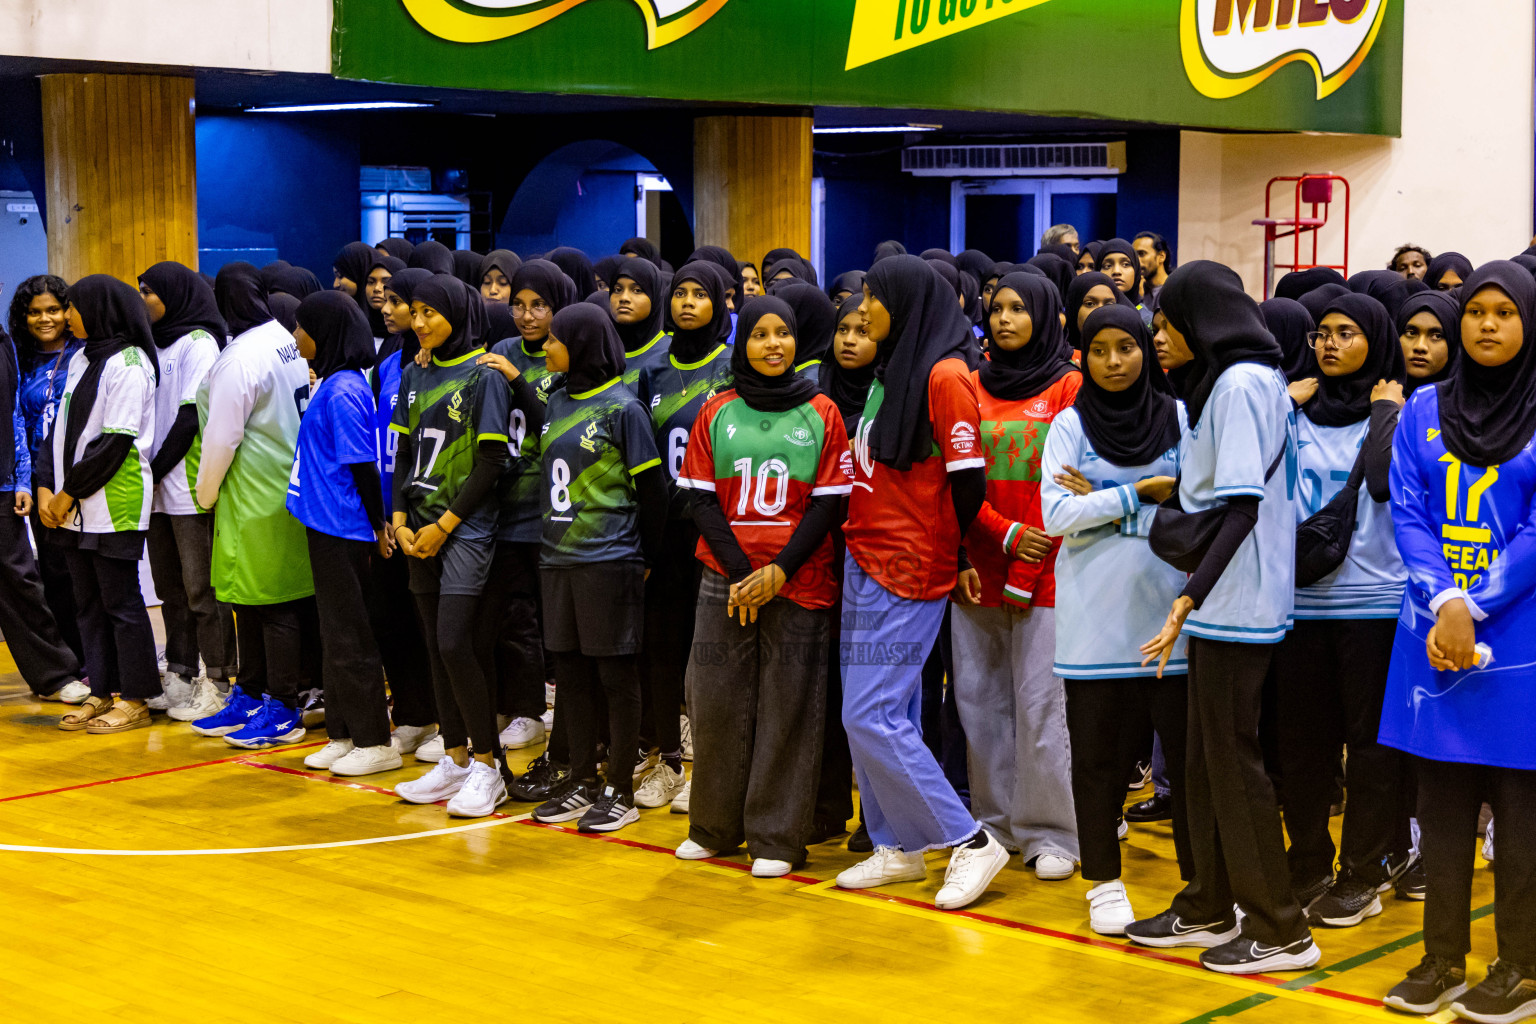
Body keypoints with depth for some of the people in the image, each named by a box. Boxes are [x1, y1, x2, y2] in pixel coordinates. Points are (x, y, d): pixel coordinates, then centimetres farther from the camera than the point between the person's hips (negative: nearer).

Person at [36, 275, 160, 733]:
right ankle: (102, 693, 19)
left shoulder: (127, 364, -11)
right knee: (88, 603, 11)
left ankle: (135, 700, 6)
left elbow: (115, 441, -16)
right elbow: (62, 427, 14)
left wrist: (70, 492, -13)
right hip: (75, 507, 8)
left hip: (115, 505, -8)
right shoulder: (81, 360, 14)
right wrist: (47, 487, 2)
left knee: (121, 602, -1)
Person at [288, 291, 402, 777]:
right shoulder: (332, 384, 11)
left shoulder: (343, 390, -18)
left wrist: (378, 524, -14)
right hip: (328, 524, 10)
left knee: (348, 636, -3)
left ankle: (375, 742, 4)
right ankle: (343, 734, 23)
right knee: (336, 634, 15)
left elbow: (362, 464, -18)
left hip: (343, 530, -10)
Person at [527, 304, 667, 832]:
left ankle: (621, 791, 7)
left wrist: (647, 560, -4)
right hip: (558, 558, 7)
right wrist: (550, 542, 12)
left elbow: (651, 488, -7)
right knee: (571, 671, 11)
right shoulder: (557, 402, 11)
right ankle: (582, 782, 21)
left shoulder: (622, 407, -9)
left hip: (608, 561, -7)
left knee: (616, 674, 0)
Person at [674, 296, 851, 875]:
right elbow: (701, 499, 4)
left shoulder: (820, 413, 4)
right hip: (725, 581, 2)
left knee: (787, 708, -1)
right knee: (717, 702, 3)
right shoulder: (717, 413, 8)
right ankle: (714, 828, 17)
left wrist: (779, 572, -11)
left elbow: (829, 502, 0)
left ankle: (777, 838, 6)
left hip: (799, 583, -1)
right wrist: (741, 571, -8)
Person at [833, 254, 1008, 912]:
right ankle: (897, 847, 22)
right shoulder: (890, 371, 13)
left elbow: (967, 476, -15)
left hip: (909, 570, -9)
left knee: (874, 717, -10)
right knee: (868, 717, 11)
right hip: (865, 560, 9)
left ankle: (969, 841, -1)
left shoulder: (944, 375, -14)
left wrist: (952, 552, -3)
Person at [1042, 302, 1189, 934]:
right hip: (1095, 615, 0)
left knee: (1188, 749, 1)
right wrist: (1143, 492, -10)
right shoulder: (1070, 426, 4)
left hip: (1169, 607, 0)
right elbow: (1056, 514, -6)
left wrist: (1103, 499, -6)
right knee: (1100, 752, 5)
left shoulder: (1182, 419, 5)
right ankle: (1104, 883, 17)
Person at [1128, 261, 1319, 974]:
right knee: (1206, 760, 15)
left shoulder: (1241, 383, -15)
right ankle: (1209, 908, 25)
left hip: (1237, 603, -10)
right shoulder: (1250, 378, 14)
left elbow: (1242, 507, -24)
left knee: (1233, 762, -4)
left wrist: (1188, 598, -28)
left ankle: (1280, 932, 3)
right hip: (1222, 602, 10)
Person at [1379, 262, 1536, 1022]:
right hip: (1435, 633, 3)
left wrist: (1474, 611, -16)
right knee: (1440, 802, 8)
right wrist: (1446, 603, -15)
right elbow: (1407, 514, 0)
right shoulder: (1424, 411, 8)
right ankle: (1442, 960, 17)